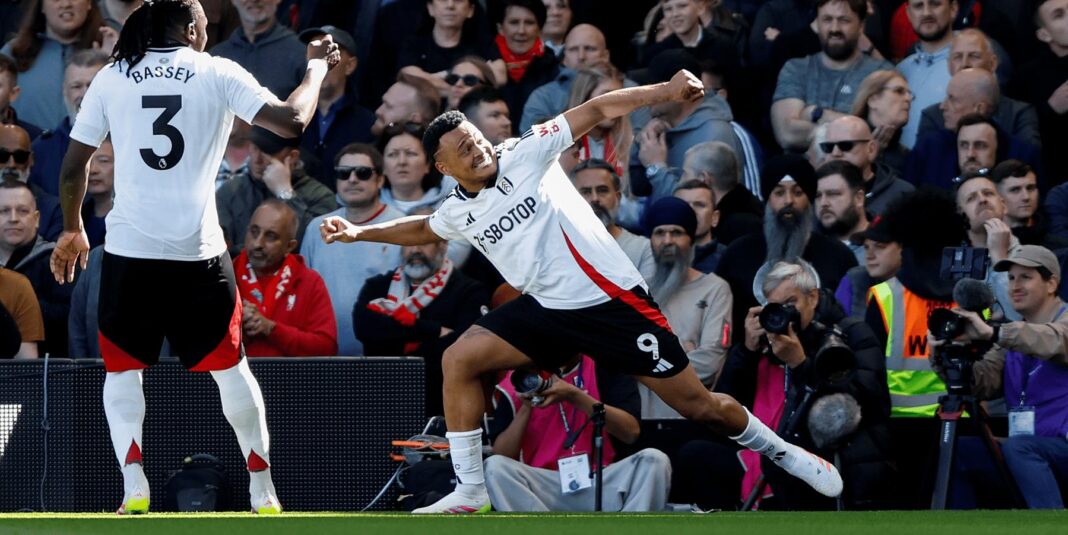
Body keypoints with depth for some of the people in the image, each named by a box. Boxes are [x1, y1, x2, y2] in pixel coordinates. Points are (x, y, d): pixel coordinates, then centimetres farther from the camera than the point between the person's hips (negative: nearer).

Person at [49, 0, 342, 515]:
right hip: (199, 254, -1)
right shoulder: (218, 74, 1)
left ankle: (134, 485, -8)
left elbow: (73, 168, 8)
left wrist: (71, 230, 24)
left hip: (129, 250, 1)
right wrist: (317, 67, 12)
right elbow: (291, 121, -6)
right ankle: (262, 491, 16)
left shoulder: (111, 79, 6)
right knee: (230, 367, 14)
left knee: (122, 370, 11)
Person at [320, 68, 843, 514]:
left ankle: (779, 451, 22)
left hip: (611, 300, -5)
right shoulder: (458, 213, 8)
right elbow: (420, 230, 32)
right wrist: (359, 232, 25)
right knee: (459, 359, -11)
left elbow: (597, 111, -10)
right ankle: (469, 492, -6)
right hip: (548, 309, 5)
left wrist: (663, 92, -20)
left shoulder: (524, 155, -8)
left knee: (697, 404, -3)